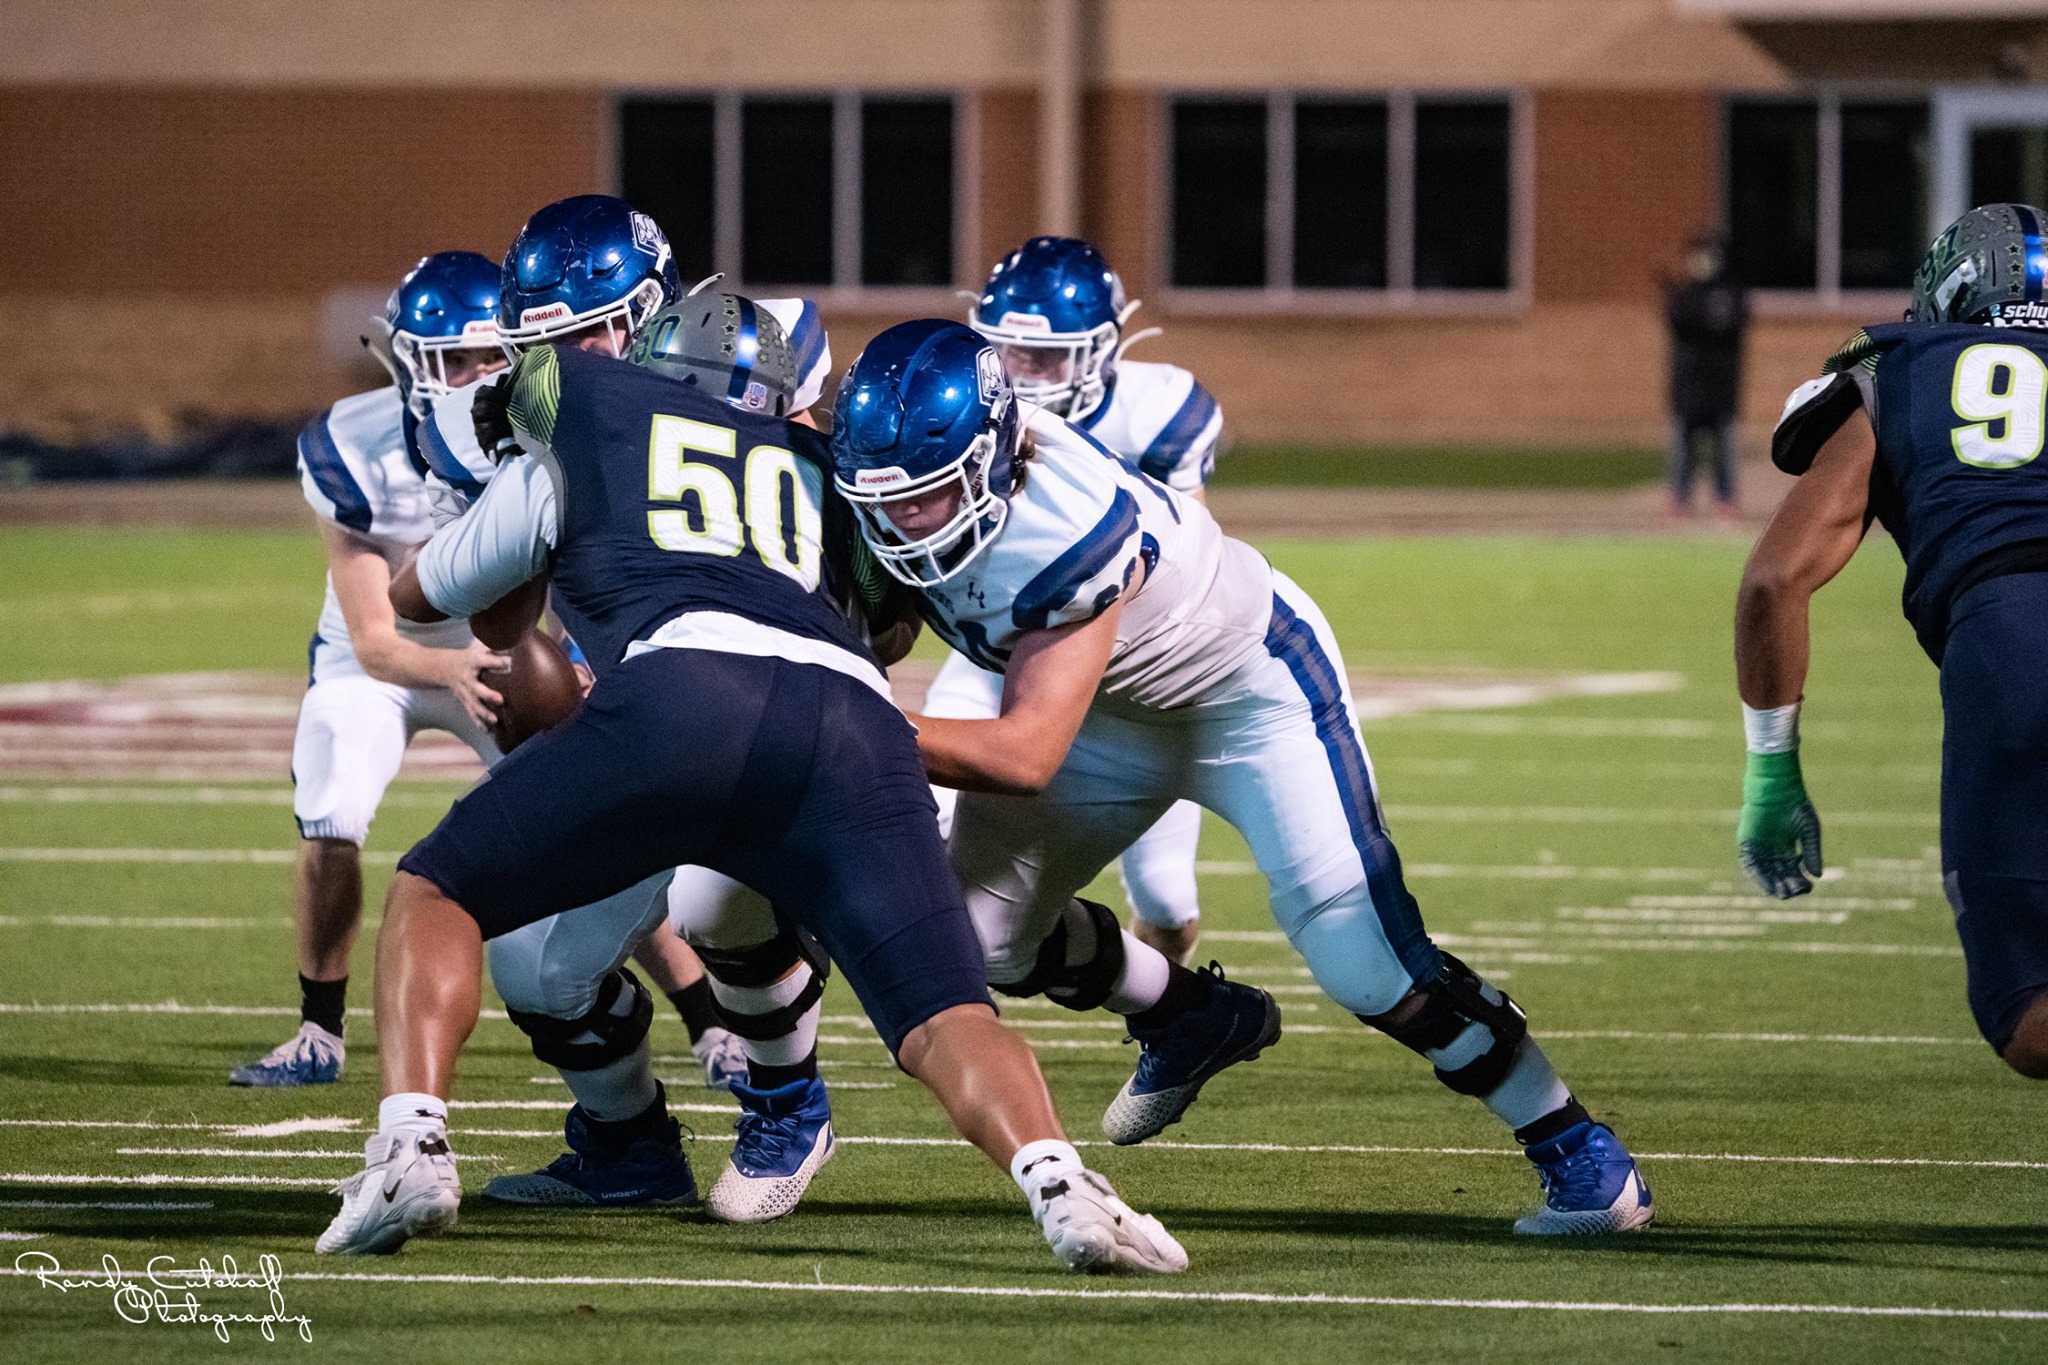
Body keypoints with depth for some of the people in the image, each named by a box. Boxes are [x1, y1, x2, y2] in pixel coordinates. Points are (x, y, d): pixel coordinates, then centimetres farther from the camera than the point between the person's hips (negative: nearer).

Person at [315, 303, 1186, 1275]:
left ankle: (411, 1147, -8)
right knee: (946, 1024, 2)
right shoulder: (817, 459, 37)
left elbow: (415, 598, 44)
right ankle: (1057, 1184, -29)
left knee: (435, 894, 15)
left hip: (682, 692, -2)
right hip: (860, 729, 2)